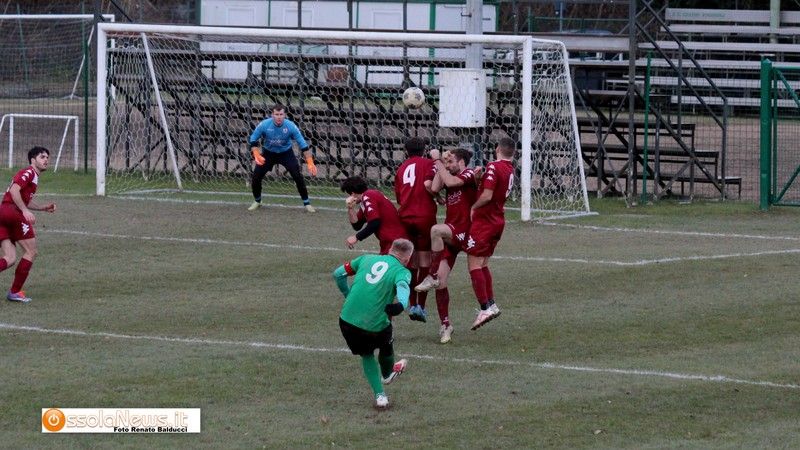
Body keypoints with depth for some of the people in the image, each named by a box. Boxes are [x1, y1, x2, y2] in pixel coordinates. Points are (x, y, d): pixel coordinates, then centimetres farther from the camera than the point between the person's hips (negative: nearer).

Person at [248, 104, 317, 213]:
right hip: (268, 153, 1)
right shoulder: (264, 125, -24)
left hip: (286, 153, -1)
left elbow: (303, 145, -21)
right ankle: (257, 201, 17)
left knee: (298, 176, -15)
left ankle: (306, 203, 1)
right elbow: (253, 140, -9)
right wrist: (256, 155, -24)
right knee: (256, 176, -9)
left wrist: (310, 163, -28)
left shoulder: (290, 126, -25)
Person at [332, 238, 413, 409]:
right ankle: (387, 374, 59)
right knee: (386, 346, 31)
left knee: (366, 355, 28)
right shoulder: (402, 271, -1)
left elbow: (338, 273, 17)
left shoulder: (367, 258, 13)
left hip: (347, 320, 3)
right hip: (375, 324, -3)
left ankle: (380, 395, 24)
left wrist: (348, 295, 27)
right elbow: (402, 286, -24)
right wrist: (401, 305, -34)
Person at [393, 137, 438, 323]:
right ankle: (421, 306, -4)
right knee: (425, 262, 1)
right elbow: (428, 184, -15)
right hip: (425, 215, -4)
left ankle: (413, 305, 11)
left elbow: (398, 197, 15)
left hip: (405, 217, 4)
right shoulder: (428, 163, 2)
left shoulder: (401, 168, 17)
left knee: (411, 263, 12)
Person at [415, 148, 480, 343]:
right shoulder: (451, 176, 18)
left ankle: (432, 277, -30)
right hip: (449, 237, 7)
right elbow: (435, 188, 1)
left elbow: (450, 182, -20)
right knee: (441, 281, -2)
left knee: (436, 230, -38)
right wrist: (440, 164, 4)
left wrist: (439, 162, -11)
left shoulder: (469, 175, -3)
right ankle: (445, 324, 9)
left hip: (463, 232, -7)